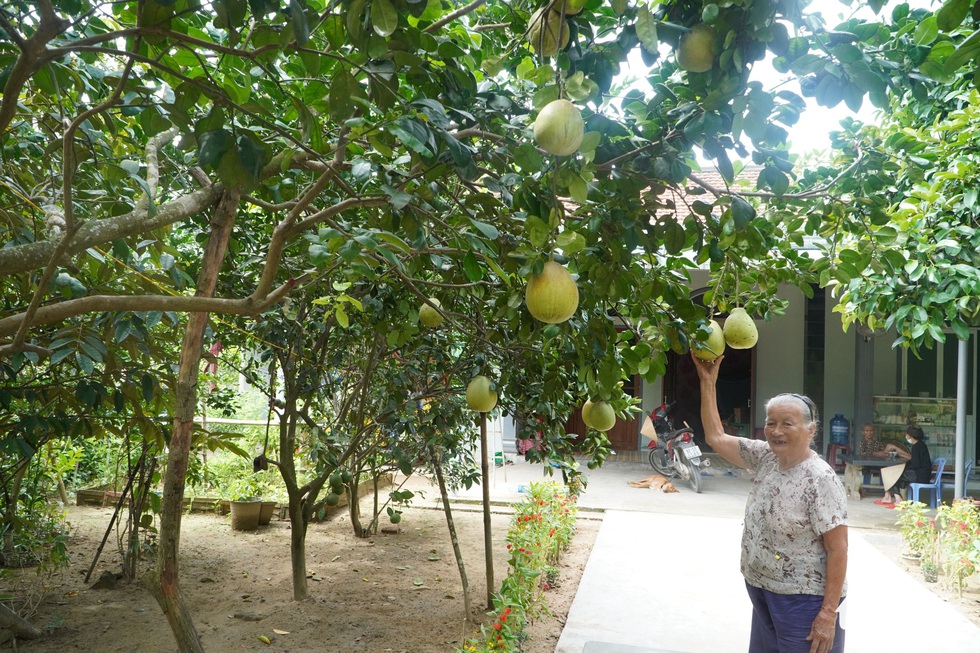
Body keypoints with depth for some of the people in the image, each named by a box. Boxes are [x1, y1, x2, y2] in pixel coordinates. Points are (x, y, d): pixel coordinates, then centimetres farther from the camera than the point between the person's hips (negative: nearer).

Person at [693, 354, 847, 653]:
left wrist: (829, 613, -19)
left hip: (803, 602, -7)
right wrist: (708, 381, 1)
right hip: (763, 594, 7)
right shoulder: (765, 457, 0)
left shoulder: (820, 479, -18)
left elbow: (838, 550, -17)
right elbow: (715, 437, 5)